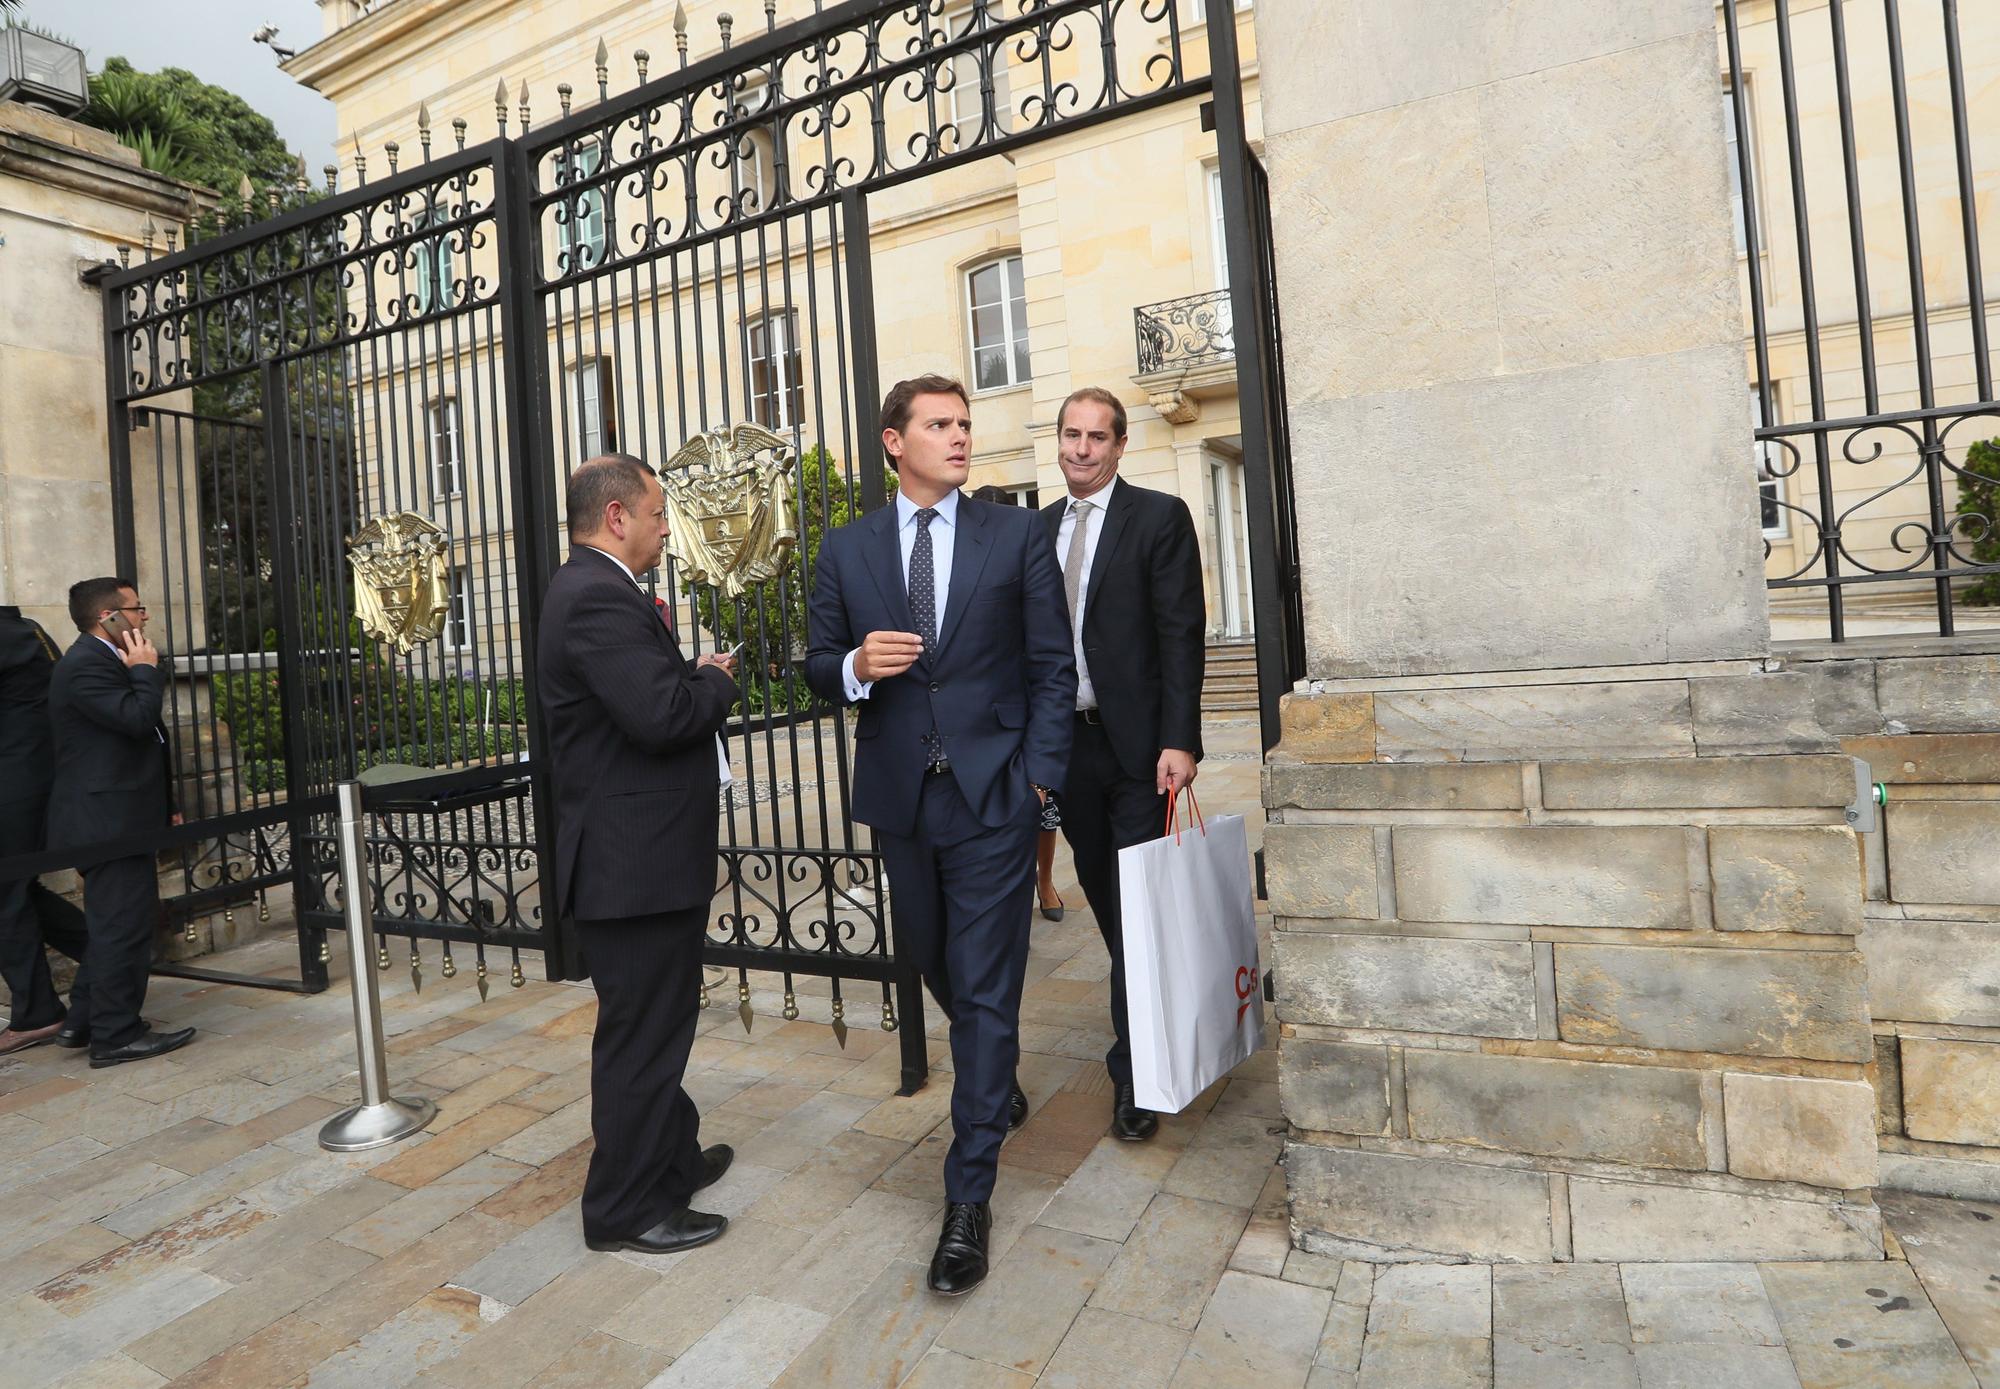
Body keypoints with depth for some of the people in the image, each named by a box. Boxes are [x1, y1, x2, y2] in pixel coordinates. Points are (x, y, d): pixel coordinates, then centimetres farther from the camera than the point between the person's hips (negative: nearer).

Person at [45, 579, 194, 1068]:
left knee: (109, 925, 19)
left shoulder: (103, 660, 16)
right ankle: (117, 1035, 5)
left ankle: (83, 1021, 29)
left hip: (113, 818, 11)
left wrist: (164, 806, 21)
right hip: (109, 821, -11)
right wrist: (146, 670, -12)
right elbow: (137, 719, -29)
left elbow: (135, 735, 20)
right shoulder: (85, 665, -16)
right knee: (124, 926, -4)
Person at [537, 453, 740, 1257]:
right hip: (634, 864, -11)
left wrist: (689, 672, 0)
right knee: (641, 1035, 4)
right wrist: (719, 678, -12)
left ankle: (670, 1158, 42)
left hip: (635, 857, 11)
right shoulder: (598, 598, -21)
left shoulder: (591, 591, 14)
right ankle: (627, 1210, 22)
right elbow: (662, 715, -30)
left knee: (654, 1025, 24)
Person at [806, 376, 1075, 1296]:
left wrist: (1039, 775, -9)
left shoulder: (1017, 537, 0)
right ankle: (999, 1082, 50)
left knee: (985, 990, -1)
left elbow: (1053, 667, -1)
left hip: (992, 795, -3)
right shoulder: (847, 549, 6)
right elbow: (818, 665, 8)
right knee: (938, 969, 20)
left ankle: (968, 1197, 12)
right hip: (899, 796, 4)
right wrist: (857, 666, -15)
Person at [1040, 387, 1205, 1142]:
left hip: (1135, 742, -5)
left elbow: (1182, 634, -10)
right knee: (1106, 903, 15)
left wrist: (1179, 740, -17)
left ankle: (1134, 1074, 11)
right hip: (1065, 741, 5)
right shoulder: (1037, 528, 12)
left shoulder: (1160, 516, -3)